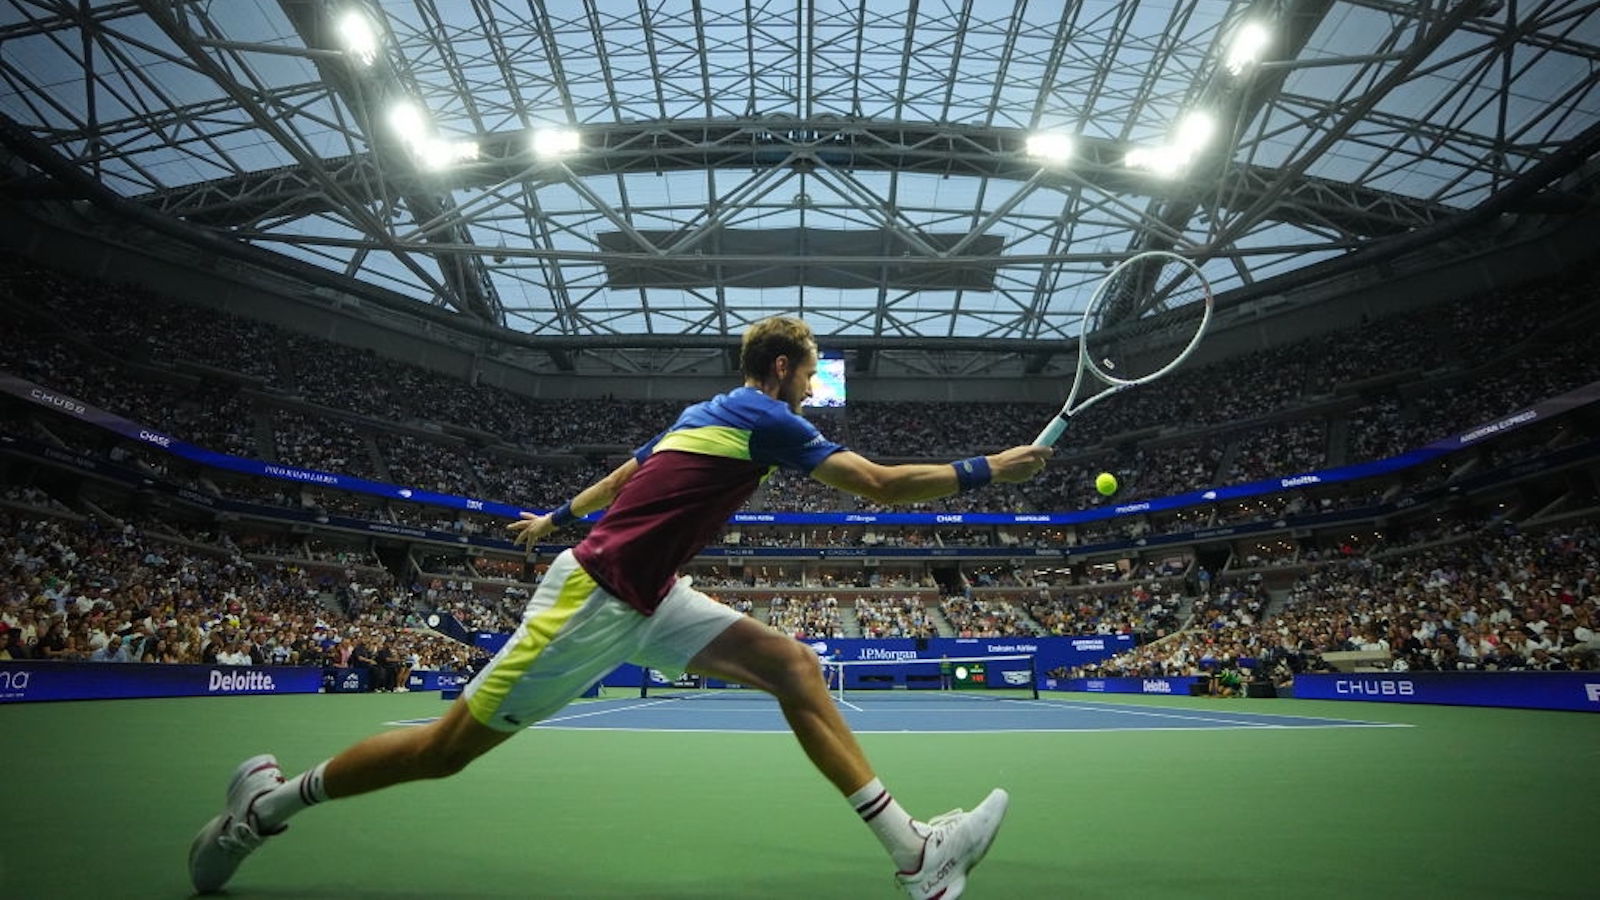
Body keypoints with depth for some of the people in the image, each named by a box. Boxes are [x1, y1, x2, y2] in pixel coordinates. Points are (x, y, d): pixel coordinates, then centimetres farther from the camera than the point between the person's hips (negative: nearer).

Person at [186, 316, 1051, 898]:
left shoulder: (704, 414, 15)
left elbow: (621, 474, 27)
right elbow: (880, 484, -16)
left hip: (648, 602, 10)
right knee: (447, 748, 3)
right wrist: (985, 469, -7)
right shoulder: (763, 417, -12)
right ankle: (270, 799, 27)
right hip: (593, 600, -10)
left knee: (792, 665, -4)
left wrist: (557, 516, 41)